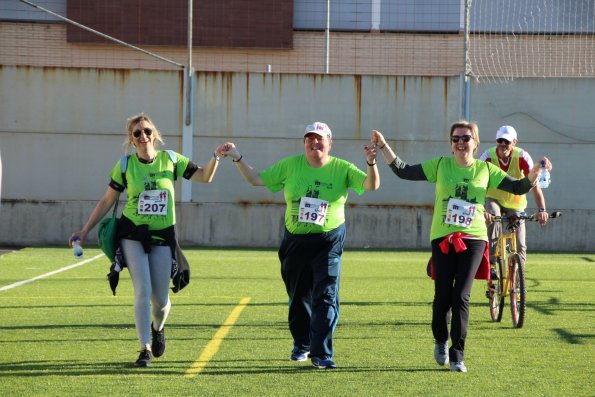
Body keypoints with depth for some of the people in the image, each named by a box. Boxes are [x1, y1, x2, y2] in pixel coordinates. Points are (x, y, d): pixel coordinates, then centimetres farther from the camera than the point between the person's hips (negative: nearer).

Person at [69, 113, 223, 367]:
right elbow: (107, 201, 5)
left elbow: (205, 177, 7)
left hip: (162, 236, 1)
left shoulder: (170, 160, 0)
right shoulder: (125, 165, -2)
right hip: (132, 234, -1)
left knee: (160, 299, 2)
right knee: (143, 291, -14)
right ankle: (145, 349, -5)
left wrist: (216, 157, -12)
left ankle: (158, 327, 37)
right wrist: (85, 231, 1)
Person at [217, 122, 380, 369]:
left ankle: (321, 354, -13)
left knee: (325, 297, -12)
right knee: (298, 297, 15)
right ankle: (301, 345, 36)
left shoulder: (342, 169, -3)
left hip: (328, 243, -3)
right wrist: (237, 158, -2)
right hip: (295, 242, 3)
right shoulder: (290, 165, 3)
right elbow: (256, 179, 7)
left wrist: (371, 163, -30)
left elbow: (371, 185, -12)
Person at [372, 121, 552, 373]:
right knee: (442, 297, 0)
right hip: (442, 238, 0)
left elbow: (518, 187, 9)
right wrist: (383, 147, -3)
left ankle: (457, 356, -1)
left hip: (473, 239, 0)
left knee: (461, 298, -7)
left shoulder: (486, 170, 7)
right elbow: (404, 171, 4)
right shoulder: (440, 165, 6)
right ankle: (440, 341, 29)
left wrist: (536, 171, -7)